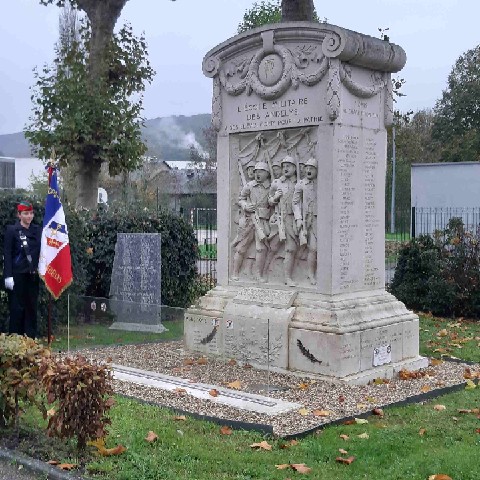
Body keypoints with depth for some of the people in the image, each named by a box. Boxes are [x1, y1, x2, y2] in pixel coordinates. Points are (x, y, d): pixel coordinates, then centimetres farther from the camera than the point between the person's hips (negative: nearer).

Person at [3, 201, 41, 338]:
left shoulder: (38, 230, 8)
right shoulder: (12, 230, -3)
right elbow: (7, 254, -6)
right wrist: (8, 276, -13)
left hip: (33, 275, 4)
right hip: (18, 275, -4)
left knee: (31, 306, 7)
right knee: (17, 307, -1)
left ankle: (31, 337, 15)